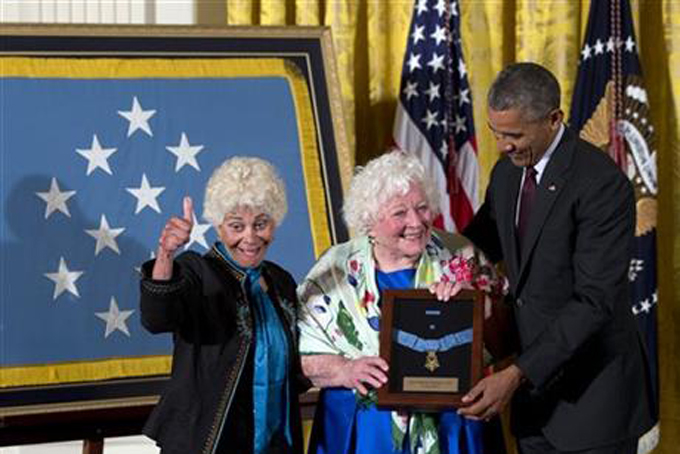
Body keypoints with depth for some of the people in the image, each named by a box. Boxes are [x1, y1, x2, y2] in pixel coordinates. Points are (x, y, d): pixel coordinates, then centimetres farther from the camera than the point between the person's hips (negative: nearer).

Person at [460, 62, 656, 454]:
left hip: (592, 392, -7)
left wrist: (517, 375, -29)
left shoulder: (603, 185, -20)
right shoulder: (507, 172, 5)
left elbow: (595, 301, -24)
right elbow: (481, 243, 19)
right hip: (534, 383, 7)